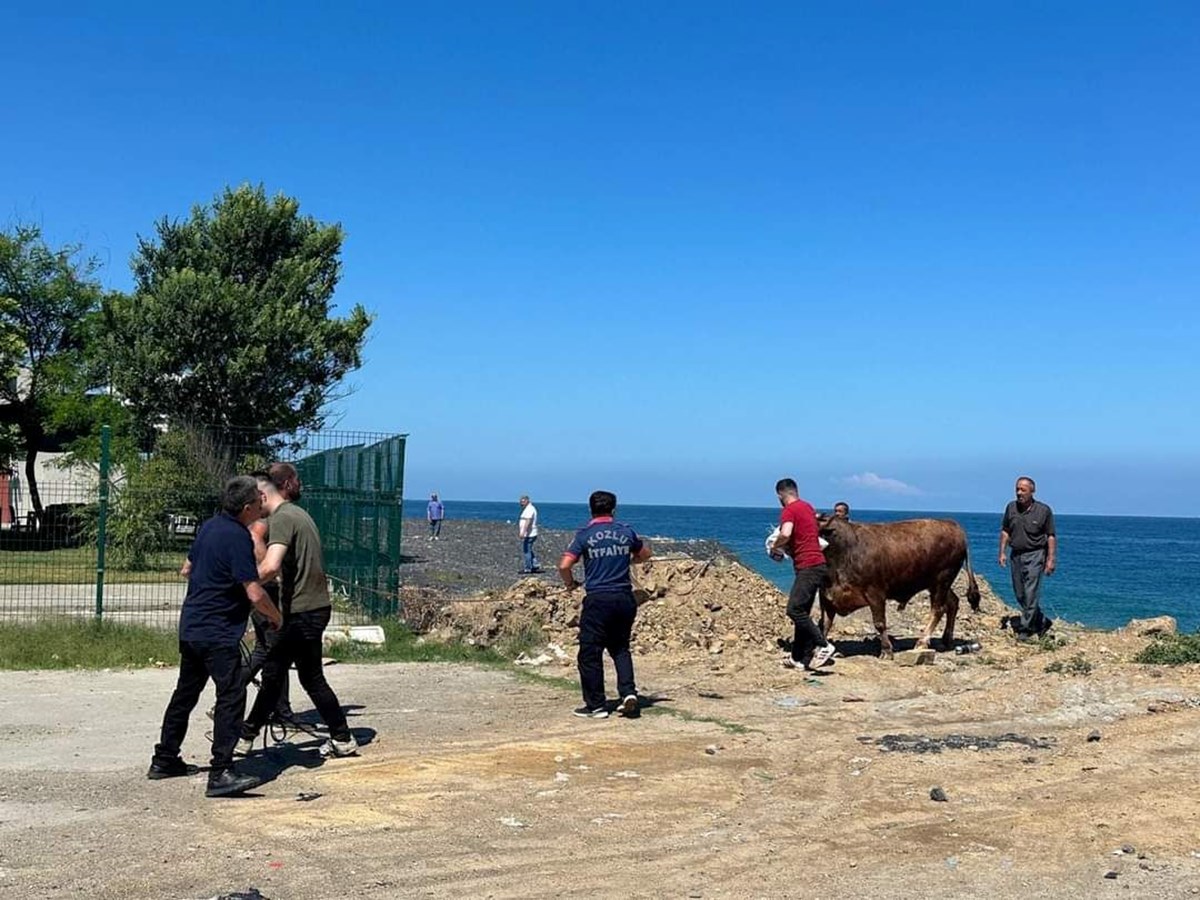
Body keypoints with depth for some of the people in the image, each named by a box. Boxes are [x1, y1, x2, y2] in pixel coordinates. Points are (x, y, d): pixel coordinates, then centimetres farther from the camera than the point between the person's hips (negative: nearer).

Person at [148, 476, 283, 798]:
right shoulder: (238, 537, -18)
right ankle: (221, 774, -14)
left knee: (185, 693, 19)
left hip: (191, 626, 10)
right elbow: (255, 594, -21)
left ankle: (164, 760, 29)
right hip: (217, 632, -10)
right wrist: (276, 617, -4)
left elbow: (187, 569, 24)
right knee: (232, 697, -10)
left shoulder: (210, 526, 10)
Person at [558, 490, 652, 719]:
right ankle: (628, 692, 3)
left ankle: (596, 706, 10)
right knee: (620, 647, 20)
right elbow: (645, 553, 24)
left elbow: (564, 565, -11)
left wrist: (570, 583, 8)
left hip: (598, 600, -4)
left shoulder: (585, 535, -4)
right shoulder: (626, 532, 6)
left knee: (590, 653, 6)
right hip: (625, 598, 4)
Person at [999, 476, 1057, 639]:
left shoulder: (1044, 510, -7)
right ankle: (1042, 622, 26)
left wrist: (1050, 559, -8)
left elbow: (1051, 536, -3)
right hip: (1016, 554, 5)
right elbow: (1005, 531, 11)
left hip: (1034, 555, -5)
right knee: (1020, 594, 10)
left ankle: (1026, 629, -3)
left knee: (1031, 594, -9)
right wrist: (1002, 552, 4)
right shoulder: (1011, 507, 4)